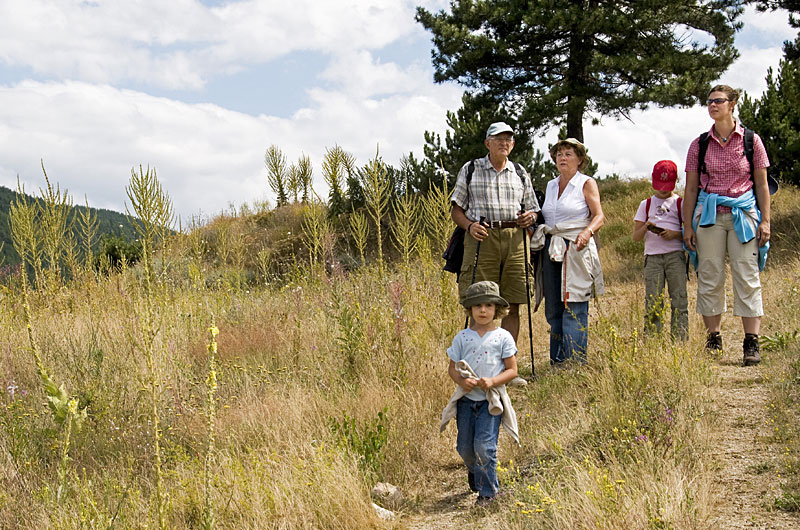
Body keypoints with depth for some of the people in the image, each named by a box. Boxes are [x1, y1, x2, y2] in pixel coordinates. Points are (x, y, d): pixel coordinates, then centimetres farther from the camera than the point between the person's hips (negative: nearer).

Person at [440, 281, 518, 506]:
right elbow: (452, 367, 7)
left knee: (484, 446, -11)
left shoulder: (503, 337, -3)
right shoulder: (462, 337, 3)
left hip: (491, 400, -3)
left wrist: (492, 381, -19)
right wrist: (462, 380, -14)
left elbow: (512, 370, -2)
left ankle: (487, 490, 8)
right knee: (464, 447, 9)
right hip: (466, 399, 3)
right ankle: (474, 471, 42)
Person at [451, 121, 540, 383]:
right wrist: (470, 225, -11)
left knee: (512, 306, 1)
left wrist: (529, 217, -1)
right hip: (482, 238, -3)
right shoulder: (470, 170, 10)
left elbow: (532, 209, 23)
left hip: (514, 240, 3)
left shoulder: (520, 174, 18)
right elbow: (456, 209, 8)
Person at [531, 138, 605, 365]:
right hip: (552, 251, 6)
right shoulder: (551, 186, 19)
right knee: (553, 309, 5)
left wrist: (587, 232, -24)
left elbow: (599, 216, -6)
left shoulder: (587, 183, 2)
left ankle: (575, 363, -7)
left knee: (574, 308, -9)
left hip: (576, 250, -6)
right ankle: (557, 362, 12)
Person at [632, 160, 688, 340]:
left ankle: (680, 341, -4)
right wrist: (645, 228, -9)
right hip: (652, 256, 1)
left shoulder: (680, 203, 11)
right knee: (652, 303, -4)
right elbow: (636, 236, 12)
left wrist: (675, 234, -11)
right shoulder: (646, 204, 16)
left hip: (675, 255, -1)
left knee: (679, 301, -6)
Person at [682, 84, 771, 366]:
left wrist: (765, 220, -1)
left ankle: (751, 343, -3)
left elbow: (762, 185, 6)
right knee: (710, 277, 1)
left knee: (747, 277, -5)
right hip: (709, 215, 1)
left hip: (743, 213, -1)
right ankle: (713, 339, 11)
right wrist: (688, 225, 3)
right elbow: (691, 188, 8)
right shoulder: (699, 145, 7)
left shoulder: (751, 141, 4)